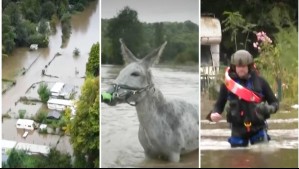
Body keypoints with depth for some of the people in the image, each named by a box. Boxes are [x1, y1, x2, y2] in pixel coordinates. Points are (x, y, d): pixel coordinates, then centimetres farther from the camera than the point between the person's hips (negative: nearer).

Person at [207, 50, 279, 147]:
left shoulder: (259, 81, -4)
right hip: (238, 129, 1)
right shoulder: (228, 83, -2)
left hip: (258, 128, -1)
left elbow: (275, 102, 4)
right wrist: (214, 114, -15)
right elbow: (220, 104, 6)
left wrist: (269, 109, -19)